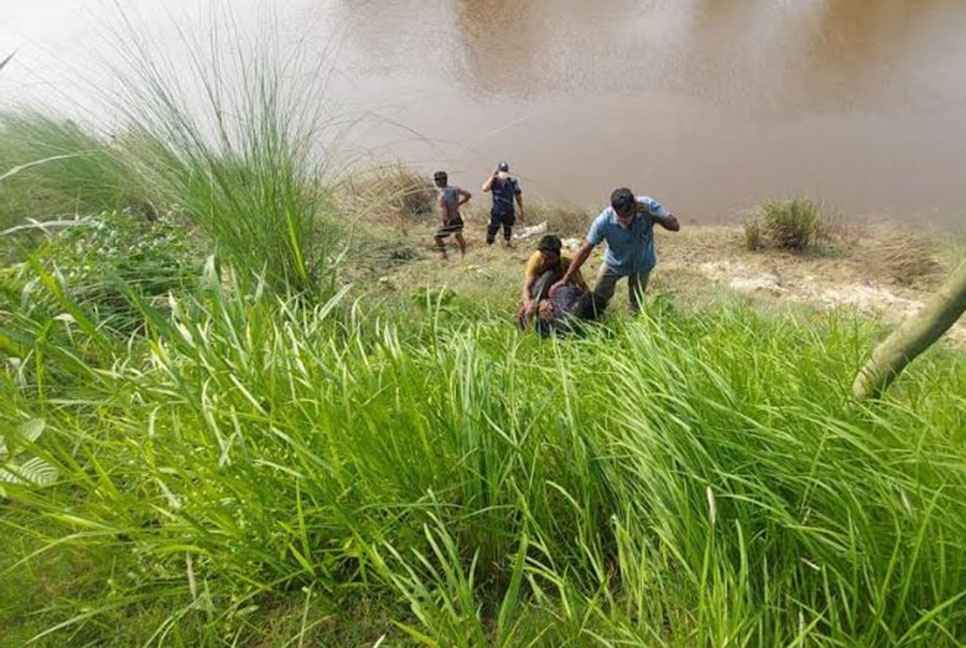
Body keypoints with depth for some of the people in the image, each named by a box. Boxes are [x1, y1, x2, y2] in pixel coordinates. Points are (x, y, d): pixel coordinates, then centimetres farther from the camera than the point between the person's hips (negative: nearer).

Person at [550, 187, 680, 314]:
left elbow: (675, 226, -29)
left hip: (641, 264, 1)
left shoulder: (647, 205, -33)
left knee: (636, 306, 15)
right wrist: (565, 280, -26)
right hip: (614, 263, -1)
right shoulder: (603, 221, -35)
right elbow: (585, 250, -27)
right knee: (598, 300, 11)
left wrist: (651, 215, -47)